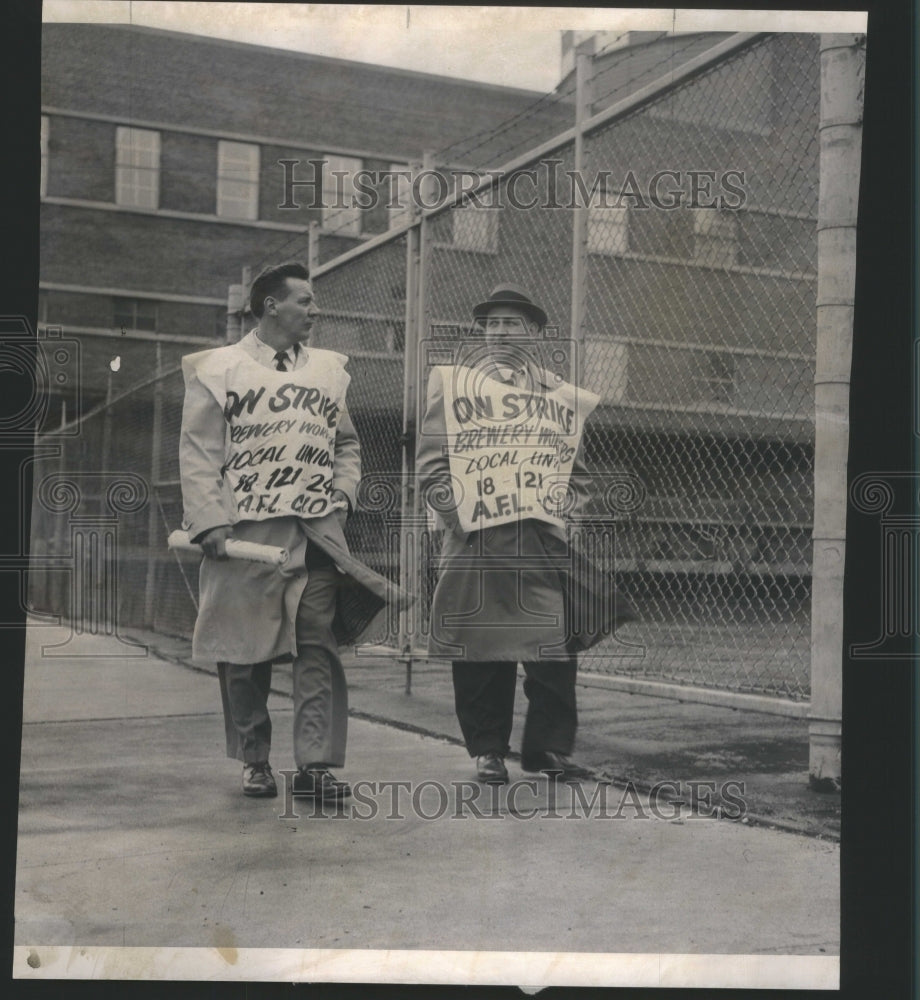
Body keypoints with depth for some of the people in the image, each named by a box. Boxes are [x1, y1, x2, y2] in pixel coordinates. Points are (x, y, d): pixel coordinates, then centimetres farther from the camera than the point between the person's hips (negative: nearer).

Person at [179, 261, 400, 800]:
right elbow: (199, 454, -1)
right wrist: (211, 524, -10)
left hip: (318, 530, 3)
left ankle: (316, 764, -4)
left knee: (319, 644, -6)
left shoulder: (329, 369, 16)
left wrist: (341, 495, 7)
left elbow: (347, 443, 24)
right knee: (244, 650, 2)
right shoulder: (220, 368, 4)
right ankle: (255, 761, 17)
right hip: (244, 529, -2)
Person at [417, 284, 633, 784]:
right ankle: (486, 749, 12)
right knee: (480, 649, 0)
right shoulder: (452, 383, 10)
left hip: (545, 538, 2)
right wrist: (453, 511, -7)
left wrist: (565, 507, 5)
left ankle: (550, 746, 12)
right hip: (475, 541, -2)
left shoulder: (564, 397, 17)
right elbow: (430, 461, 5)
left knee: (555, 646, 0)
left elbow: (580, 469, 22)